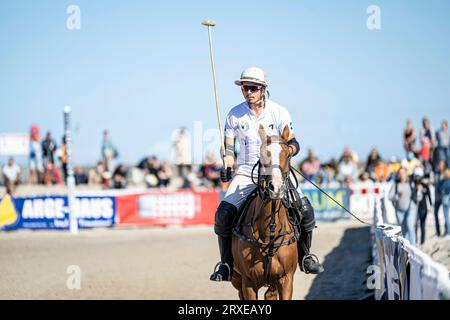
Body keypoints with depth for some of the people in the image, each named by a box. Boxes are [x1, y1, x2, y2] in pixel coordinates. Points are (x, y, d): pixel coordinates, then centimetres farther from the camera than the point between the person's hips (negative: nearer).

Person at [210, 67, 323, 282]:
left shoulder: (279, 112, -2)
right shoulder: (235, 115, 0)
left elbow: (293, 144, -1)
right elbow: (229, 147, 5)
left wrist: (287, 151, -24)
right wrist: (227, 167, -13)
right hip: (245, 173, 0)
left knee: (305, 209, -17)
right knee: (223, 214, -19)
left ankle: (304, 257, 5)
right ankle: (226, 264, -3)